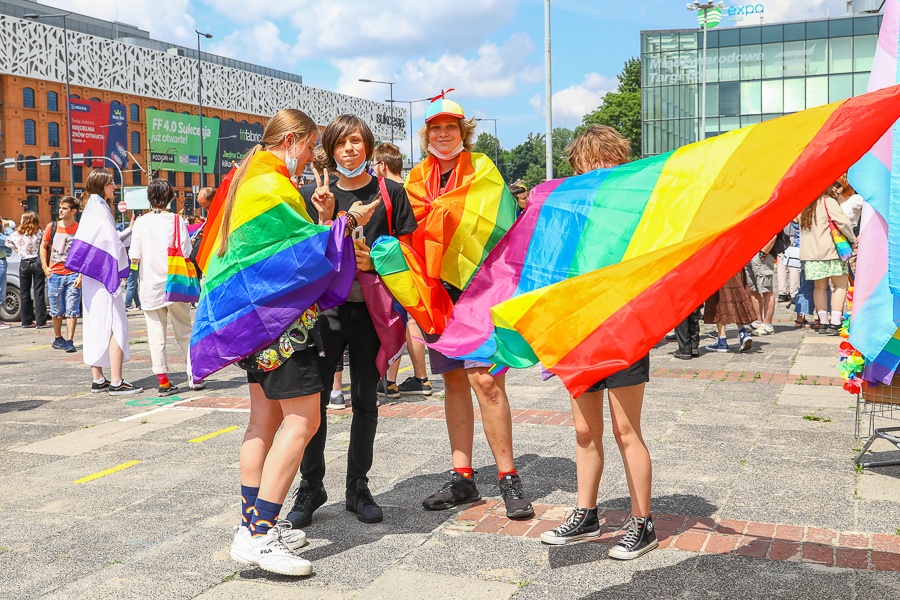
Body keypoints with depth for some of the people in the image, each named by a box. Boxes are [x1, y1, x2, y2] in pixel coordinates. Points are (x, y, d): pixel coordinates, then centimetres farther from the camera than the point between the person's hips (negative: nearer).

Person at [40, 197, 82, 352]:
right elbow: (43, 247, 17)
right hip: (55, 274, 3)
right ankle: (58, 338, 26)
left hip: (73, 275, -3)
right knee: (56, 310, 11)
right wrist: (45, 267, 6)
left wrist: (81, 276, -11)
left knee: (72, 310, -4)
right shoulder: (52, 227, 5)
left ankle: (69, 341, -2)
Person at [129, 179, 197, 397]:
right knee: (184, 332, 13)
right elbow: (185, 254, -8)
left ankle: (163, 382, 5)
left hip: (151, 287, 0)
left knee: (156, 336, 5)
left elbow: (135, 258, -5)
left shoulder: (140, 223, -3)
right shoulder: (177, 221, -5)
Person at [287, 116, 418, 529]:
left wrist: (374, 261, -14)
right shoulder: (314, 196, 6)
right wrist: (325, 219, -13)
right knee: (315, 397, -3)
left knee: (365, 400, 7)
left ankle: (358, 488, 19)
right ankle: (311, 488, 11)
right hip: (326, 307, 0)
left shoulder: (390, 192, 4)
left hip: (371, 308, 0)